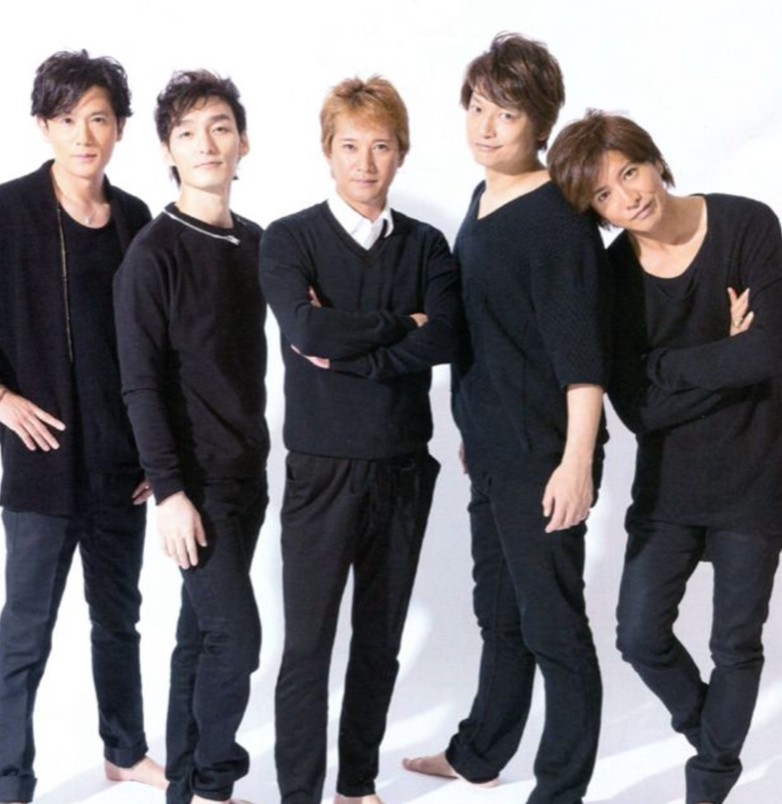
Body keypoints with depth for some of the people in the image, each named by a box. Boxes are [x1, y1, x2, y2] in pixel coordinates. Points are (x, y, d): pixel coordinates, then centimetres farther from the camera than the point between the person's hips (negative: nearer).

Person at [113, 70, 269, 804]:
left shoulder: (256, 243, 7)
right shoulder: (154, 253, -11)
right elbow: (141, 383, -13)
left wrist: (257, 452, 10)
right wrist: (169, 490, -17)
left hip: (246, 470, 6)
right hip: (194, 476, -6)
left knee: (203, 632, 12)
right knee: (236, 633, -7)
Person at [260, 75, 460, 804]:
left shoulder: (426, 245, 5)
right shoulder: (289, 239, -2)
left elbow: (443, 340, -11)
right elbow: (306, 329, -19)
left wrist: (347, 353, -16)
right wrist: (399, 324, -11)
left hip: (403, 467, 3)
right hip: (321, 467, -3)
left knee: (380, 641, 13)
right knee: (307, 645, 0)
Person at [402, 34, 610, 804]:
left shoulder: (556, 221, -16)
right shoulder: (483, 200, 10)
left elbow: (582, 356, -20)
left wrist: (576, 461, -24)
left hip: (543, 460, -9)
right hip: (492, 451, 9)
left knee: (553, 625, 1)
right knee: (499, 613, 22)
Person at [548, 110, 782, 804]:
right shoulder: (612, 275, -8)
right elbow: (638, 408, -13)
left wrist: (669, 365, -17)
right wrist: (725, 359, -16)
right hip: (669, 479, 3)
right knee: (641, 635, 5)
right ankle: (709, 733, 36)